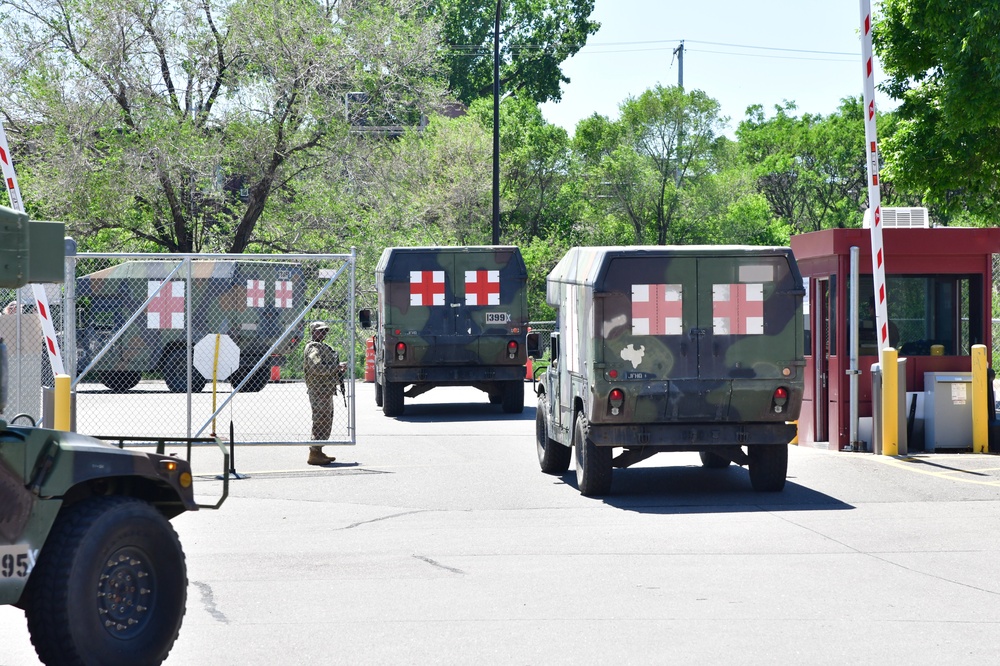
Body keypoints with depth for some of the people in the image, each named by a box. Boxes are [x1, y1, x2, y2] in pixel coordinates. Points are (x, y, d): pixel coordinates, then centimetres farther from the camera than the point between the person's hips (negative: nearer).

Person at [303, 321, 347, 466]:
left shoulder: (323, 347, 20)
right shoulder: (313, 348, -12)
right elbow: (316, 368, -25)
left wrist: (339, 368, 10)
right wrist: (337, 367, -20)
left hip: (327, 390, 11)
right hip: (319, 390, -11)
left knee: (326, 423, 15)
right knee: (321, 422, -10)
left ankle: (318, 452, 21)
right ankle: (314, 455, -9)